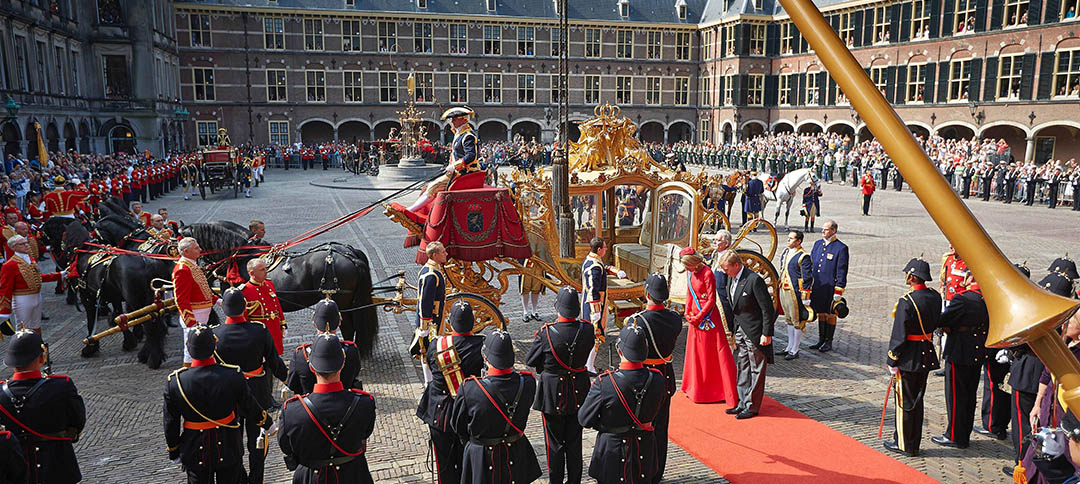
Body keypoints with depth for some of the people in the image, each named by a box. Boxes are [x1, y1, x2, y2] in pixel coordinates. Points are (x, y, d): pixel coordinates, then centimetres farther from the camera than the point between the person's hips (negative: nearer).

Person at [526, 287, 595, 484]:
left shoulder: (546, 333, -23)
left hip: (553, 393, -3)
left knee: (554, 443, 12)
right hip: (578, 392, 3)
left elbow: (530, 361, -12)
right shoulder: (587, 329, -14)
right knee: (574, 441, 18)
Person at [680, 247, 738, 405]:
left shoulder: (707, 273, -18)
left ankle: (729, 393, 1)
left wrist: (699, 317, -13)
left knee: (718, 352, -5)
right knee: (696, 351, 14)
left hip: (708, 316, -8)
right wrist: (687, 312, 5)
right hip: (695, 316, 8)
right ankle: (698, 389, 27)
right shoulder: (690, 272, 6)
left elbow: (711, 300, -16)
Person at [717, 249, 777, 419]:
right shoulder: (731, 278, 4)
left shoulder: (754, 280, -21)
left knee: (756, 369, 4)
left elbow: (767, 308, -19)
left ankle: (752, 406, 13)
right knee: (742, 367, 15)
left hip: (755, 331, -8)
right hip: (740, 329, 8)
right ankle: (743, 403, 24)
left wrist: (766, 334, -17)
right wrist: (732, 329, 13)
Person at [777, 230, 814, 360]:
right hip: (783, 290, 8)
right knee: (789, 319, 18)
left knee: (798, 321, 3)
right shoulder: (785, 252, 9)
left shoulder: (803, 256, -15)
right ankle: (790, 347, 29)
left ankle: (795, 350, 12)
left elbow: (807, 278, -15)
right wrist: (779, 286, 21)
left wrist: (805, 298, -15)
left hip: (795, 292, -8)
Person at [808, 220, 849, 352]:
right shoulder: (817, 244, 9)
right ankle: (821, 340, 26)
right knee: (821, 313, 15)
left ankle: (829, 343, 17)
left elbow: (842, 272, -11)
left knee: (830, 315, 6)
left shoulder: (841, 248, -10)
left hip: (830, 289, -6)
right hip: (817, 287, 6)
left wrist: (838, 292, -13)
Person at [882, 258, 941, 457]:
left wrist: (892, 362, -13)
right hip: (927, 356, 7)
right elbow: (935, 323, 13)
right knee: (917, 400, 18)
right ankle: (914, 442, 28)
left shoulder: (907, 301, -23)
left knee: (905, 402, 5)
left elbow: (899, 335, -20)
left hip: (909, 358, -7)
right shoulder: (935, 296, 0)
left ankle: (905, 445, 15)